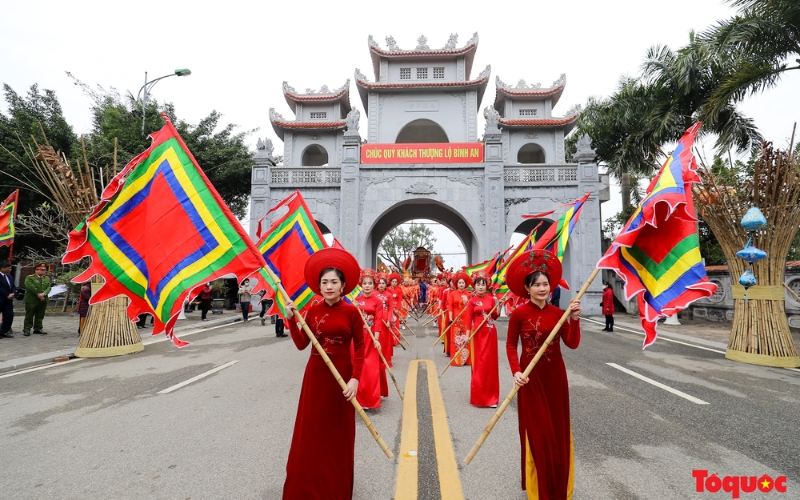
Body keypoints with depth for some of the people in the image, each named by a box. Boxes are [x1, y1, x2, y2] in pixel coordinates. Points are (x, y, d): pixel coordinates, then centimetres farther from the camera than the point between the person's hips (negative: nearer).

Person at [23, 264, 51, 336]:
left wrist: (44, 294, -15)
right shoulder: (29, 278, -2)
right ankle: (26, 329, 7)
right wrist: (38, 294, -16)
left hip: (43, 300, 5)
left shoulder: (47, 279, 14)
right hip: (31, 300, -5)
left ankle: (38, 329, 15)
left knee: (40, 316, 8)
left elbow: (48, 288, 4)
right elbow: (30, 287, -13)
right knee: (29, 316, 0)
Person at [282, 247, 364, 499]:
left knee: (339, 432, 11)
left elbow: (359, 347, -7)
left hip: (342, 376, -3)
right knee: (311, 429, 11)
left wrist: (355, 378, -16)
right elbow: (301, 344, -3)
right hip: (315, 374, 3)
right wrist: (291, 319, -13)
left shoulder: (351, 312, -10)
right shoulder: (313, 311, -1)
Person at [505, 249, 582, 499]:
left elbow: (573, 344, -7)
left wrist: (574, 319, -20)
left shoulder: (558, 313, -1)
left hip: (555, 375, 4)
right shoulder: (519, 313, -12)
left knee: (558, 428, 15)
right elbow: (511, 345, -8)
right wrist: (516, 371, -19)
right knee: (536, 430, 6)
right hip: (531, 376, -4)